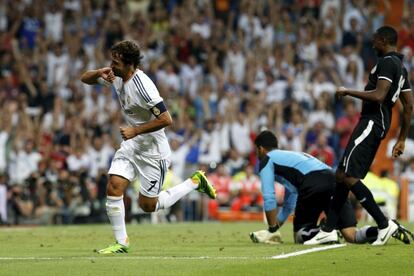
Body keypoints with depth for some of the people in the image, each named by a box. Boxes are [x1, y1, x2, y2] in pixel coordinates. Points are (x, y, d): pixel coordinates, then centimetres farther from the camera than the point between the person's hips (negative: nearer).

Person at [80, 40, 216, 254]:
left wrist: (135, 130, -24)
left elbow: (166, 119, -27)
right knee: (114, 187, -10)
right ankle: (121, 243, 1)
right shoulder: (116, 76, -3)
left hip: (153, 151, -7)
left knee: (148, 205, 3)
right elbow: (85, 78, 8)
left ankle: (195, 182, 20)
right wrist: (99, 73, -14)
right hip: (130, 146, 7)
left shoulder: (142, 86, -27)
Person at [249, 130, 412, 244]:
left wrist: (273, 230, 15)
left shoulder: (266, 161, 18)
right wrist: (273, 228, 48)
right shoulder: (288, 156, 42)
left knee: (300, 235, 7)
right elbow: (289, 205, 47)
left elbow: (269, 198, 8)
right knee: (352, 236, -3)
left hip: (313, 185, -7)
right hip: (334, 180, 7)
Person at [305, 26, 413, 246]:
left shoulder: (387, 62, -10)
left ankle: (384, 224, -16)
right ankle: (329, 230, 12)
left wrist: (348, 92, -11)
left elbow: (378, 96, -23)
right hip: (379, 126, 10)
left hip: (371, 122, -10)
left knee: (348, 176, -15)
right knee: (343, 175, 10)